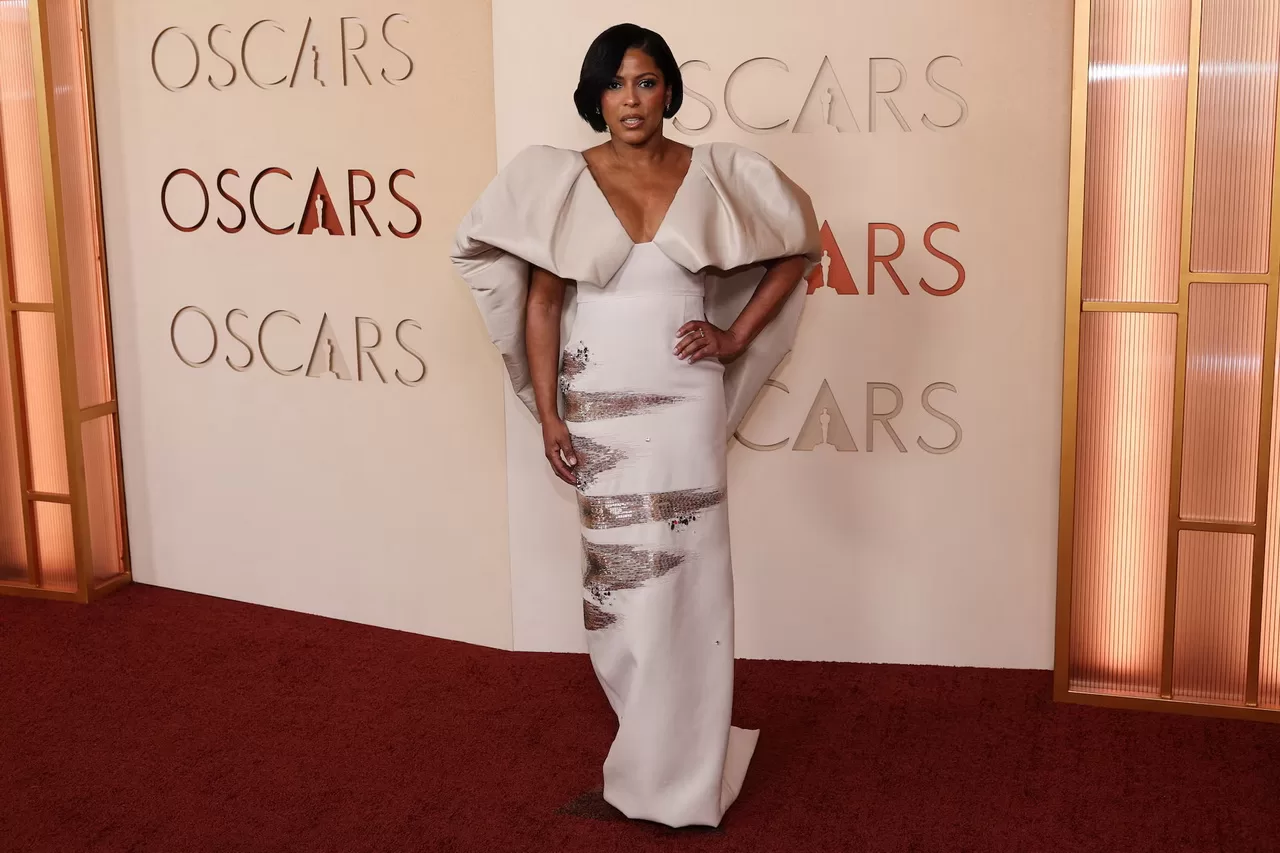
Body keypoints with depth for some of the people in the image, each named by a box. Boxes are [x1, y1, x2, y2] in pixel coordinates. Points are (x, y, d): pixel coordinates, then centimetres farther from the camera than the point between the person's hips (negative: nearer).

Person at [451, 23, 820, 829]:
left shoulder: (716, 174, 0)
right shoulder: (560, 180, -2)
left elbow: (796, 248, 11)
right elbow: (541, 301, -1)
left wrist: (737, 336, 2)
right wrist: (548, 413, -5)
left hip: (686, 403, 0)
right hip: (599, 406, 0)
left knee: (686, 576, 2)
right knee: (623, 577, 7)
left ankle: (679, 771, 17)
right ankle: (661, 741, 26)